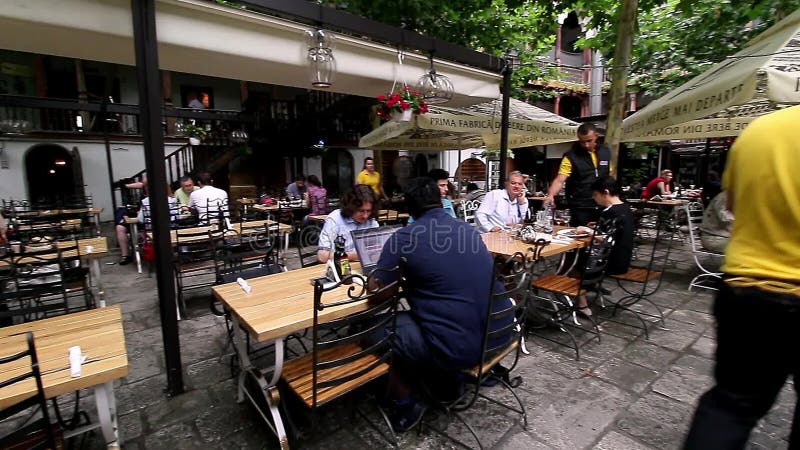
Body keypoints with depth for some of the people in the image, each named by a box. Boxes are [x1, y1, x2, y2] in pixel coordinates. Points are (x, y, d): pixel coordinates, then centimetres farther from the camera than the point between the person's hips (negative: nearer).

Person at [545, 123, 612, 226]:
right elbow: (560, 180, -20)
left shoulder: (605, 152, 6)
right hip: (580, 209, -5)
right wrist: (550, 195, -38)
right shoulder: (571, 156, -11)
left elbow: (609, 177, 15)